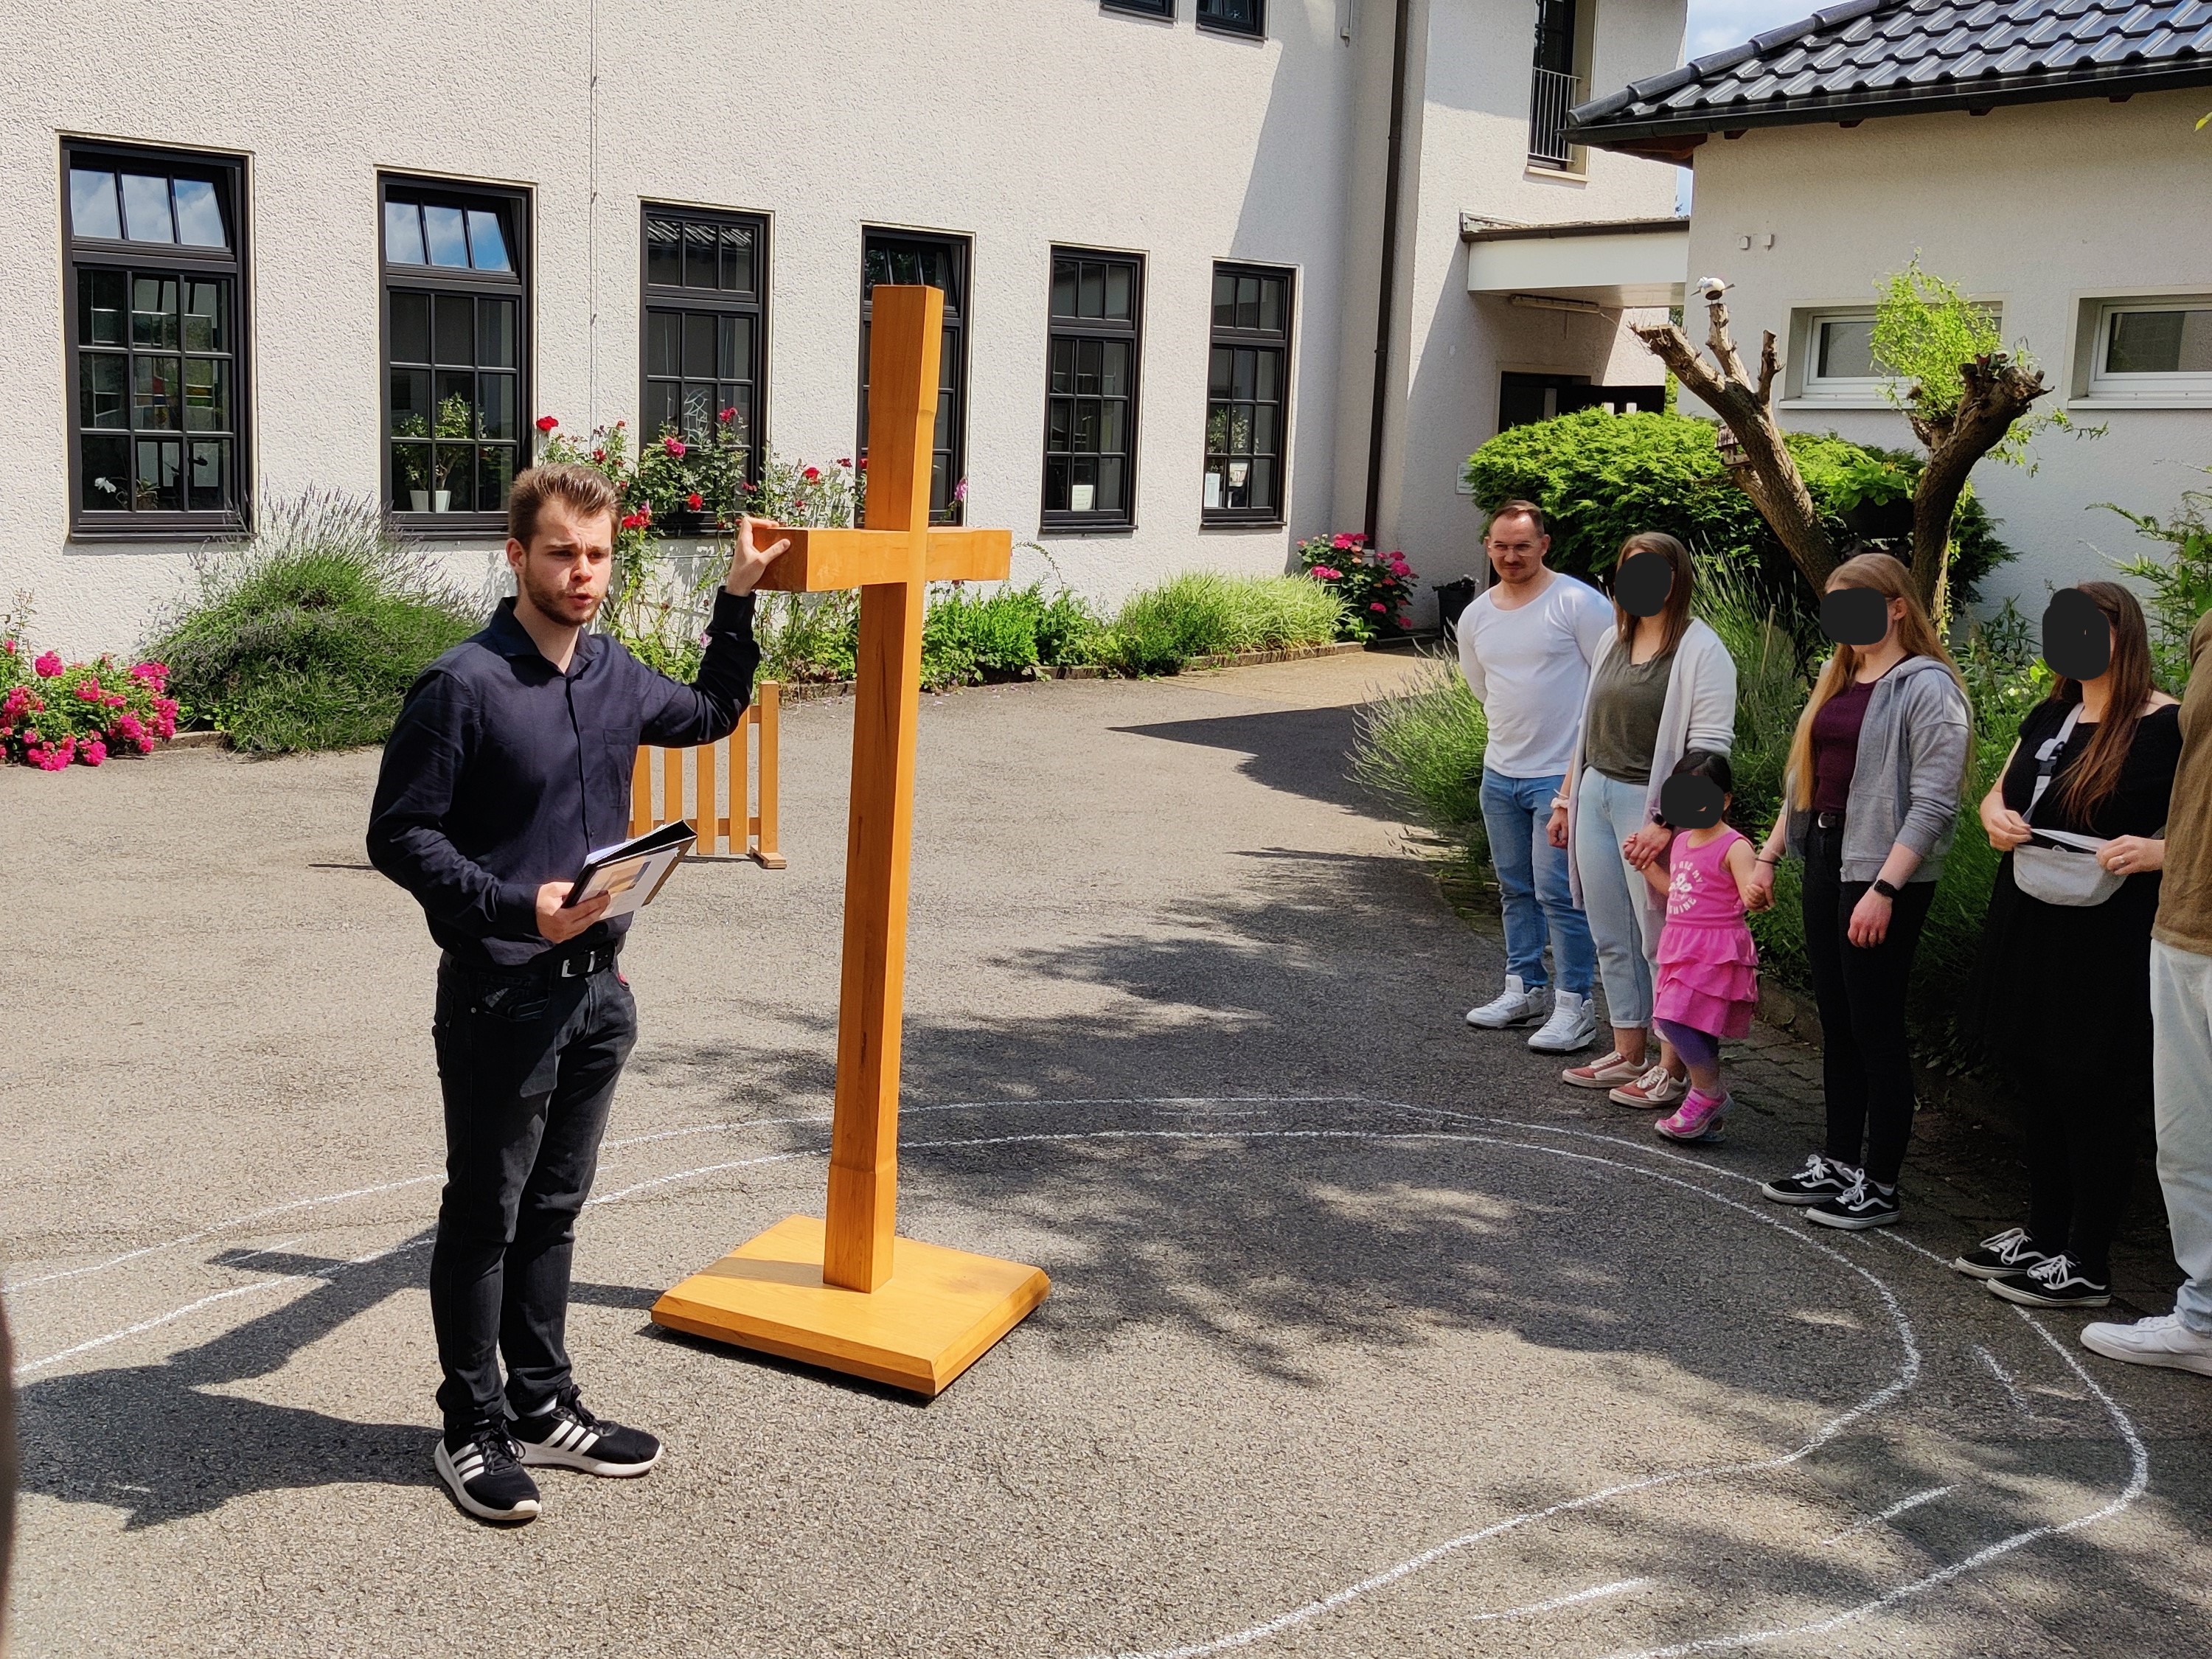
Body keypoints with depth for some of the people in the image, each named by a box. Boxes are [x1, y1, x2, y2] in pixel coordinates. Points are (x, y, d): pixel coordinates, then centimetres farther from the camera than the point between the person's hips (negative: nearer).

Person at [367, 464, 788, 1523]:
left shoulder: (616, 676, 5)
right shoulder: (463, 686, -16)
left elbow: (711, 714, 26)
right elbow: (398, 836, -13)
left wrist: (738, 598, 19)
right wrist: (516, 909, -24)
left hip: (597, 988, 6)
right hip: (501, 995, -6)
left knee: (553, 1208, 17)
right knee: (484, 1217, 7)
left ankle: (543, 1405, 30)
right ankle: (472, 1428, 21)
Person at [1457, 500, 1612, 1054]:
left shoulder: (1578, 603, -11)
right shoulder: (1475, 617, 8)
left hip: (1562, 776, -7)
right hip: (1500, 774, 7)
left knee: (1558, 892, -8)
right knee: (1515, 889, 16)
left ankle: (1575, 1005, 0)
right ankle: (1523, 990, 28)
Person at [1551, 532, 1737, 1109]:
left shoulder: (1700, 649, -10)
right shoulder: (1614, 639, 13)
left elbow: (1710, 747, -17)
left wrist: (1667, 823, -24)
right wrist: (1566, 801, 19)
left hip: (1649, 804, -8)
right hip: (1596, 795, 8)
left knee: (1660, 941, -1)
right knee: (1611, 939, 13)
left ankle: (1674, 1070, 9)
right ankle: (1629, 1055, 24)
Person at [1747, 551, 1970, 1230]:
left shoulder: (1927, 688, -11)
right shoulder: (1840, 679, 14)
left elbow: (1933, 804, -18)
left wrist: (1884, 889, -24)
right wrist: (1768, 855, 15)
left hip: (1884, 870, -8)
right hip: (1825, 858, 8)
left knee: (1876, 1027, -1)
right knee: (1836, 1022, 14)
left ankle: (1880, 1185, 9)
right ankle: (1839, 1162, 24)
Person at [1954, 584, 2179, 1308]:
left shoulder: (2167, 724, -9)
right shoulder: (2050, 716, 14)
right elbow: (1998, 794, 21)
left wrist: (2155, 852, -30)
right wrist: (1996, 817, -2)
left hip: (2109, 942, -8)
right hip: (2029, 927, 8)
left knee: (2092, 1093, -1)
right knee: (2037, 1083, 15)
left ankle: (2087, 1265, 10)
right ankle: (2044, 1234, 29)